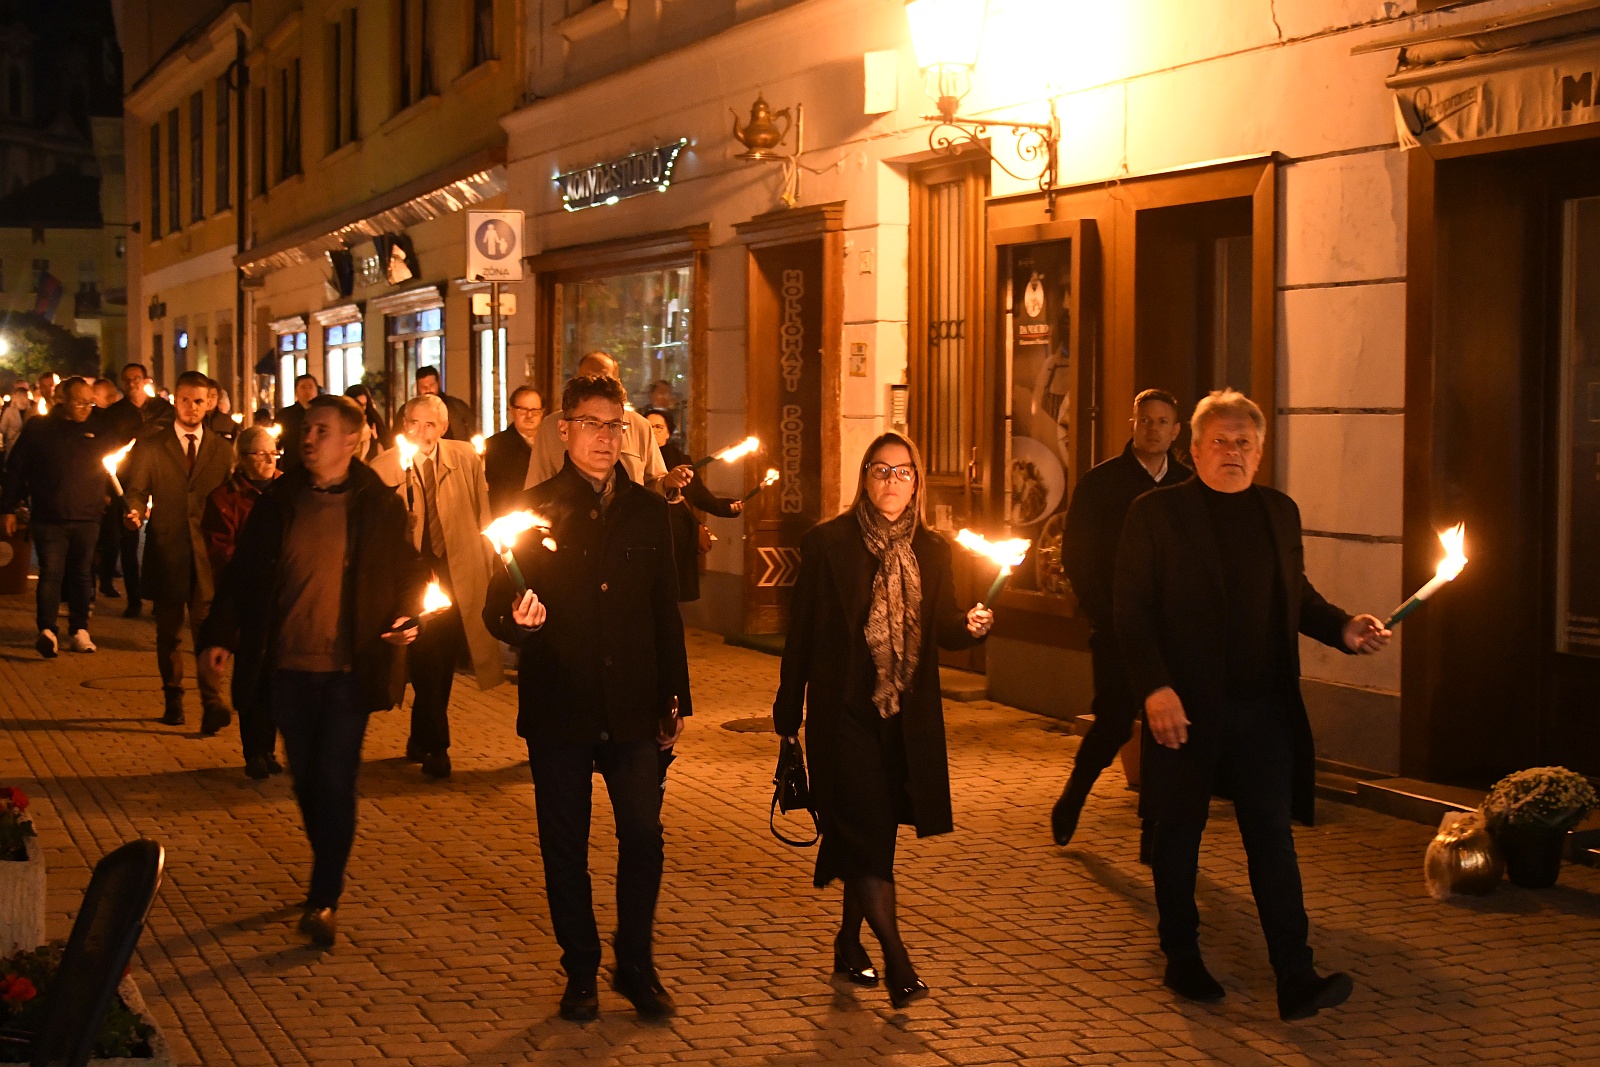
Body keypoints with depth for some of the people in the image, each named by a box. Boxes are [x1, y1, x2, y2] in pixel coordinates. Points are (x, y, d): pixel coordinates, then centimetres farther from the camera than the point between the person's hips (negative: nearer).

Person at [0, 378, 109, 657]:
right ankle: (47, 631, -16)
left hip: (87, 518, 3)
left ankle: (79, 630, 14)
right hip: (49, 517, -3)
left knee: (82, 575, 8)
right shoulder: (38, 428, 2)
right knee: (51, 573, -10)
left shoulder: (96, 430, 8)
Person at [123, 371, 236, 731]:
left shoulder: (222, 449, 10)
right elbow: (136, 489, 3)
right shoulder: (150, 445, 7)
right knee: (168, 631, 10)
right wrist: (135, 512, -19)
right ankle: (173, 700, 22)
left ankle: (212, 704, -12)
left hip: (207, 552, -1)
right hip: (166, 549, 1)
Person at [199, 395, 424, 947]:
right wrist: (218, 634, 0)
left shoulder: (379, 506, -1)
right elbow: (242, 573, 8)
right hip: (288, 666, 3)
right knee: (307, 781, 12)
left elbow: (407, 573, 4)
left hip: (350, 668, -3)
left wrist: (408, 617, -14)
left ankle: (325, 899, -1)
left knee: (335, 781, -8)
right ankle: (329, 876, 32)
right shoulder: (278, 503, 5)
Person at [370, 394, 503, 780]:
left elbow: (481, 516, 9)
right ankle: (435, 747, 5)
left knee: (443, 664, 9)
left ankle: (420, 741, 27)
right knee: (427, 664, -7)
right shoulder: (383, 468, -5)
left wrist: (488, 562, 7)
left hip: (459, 576, 2)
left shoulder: (466, 459, 1)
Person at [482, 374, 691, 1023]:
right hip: (559, 708, -1)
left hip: (633, 708, 1)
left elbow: (665, 612, 13)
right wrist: (517, 620, -25)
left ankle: (636, 967, 14)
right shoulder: (533, 510, 0)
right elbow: (496, 609, -1)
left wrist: (676, 698, 10)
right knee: (565, 846, 6)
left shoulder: (647, 511, 9)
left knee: (643, 837, -3)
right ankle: (581, 972, 21)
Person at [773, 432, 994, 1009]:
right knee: (866, 831, -10)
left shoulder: (931, 551, 7)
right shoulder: (827, 543, -5)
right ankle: (896, 959, -10)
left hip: (907, 718, 4)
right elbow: (802, 632, -3)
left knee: (875, 833, 12)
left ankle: (849, 945, 27)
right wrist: (788, 713, -3)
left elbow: (944, 628, 10)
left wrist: (973, 625, -14)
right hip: (845, 712, -4)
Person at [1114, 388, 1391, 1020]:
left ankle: (1296, 980, -1)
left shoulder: (1279, 512, 11)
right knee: (1178, 835, 10)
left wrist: (1344, 629, 1)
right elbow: (1131, 611, -8)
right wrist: (1155, 688, -18)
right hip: (1185, 707, -3)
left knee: (1273, 838, 1)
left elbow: (1296, 596, 20)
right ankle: (1182, 961, 24)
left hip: (1265, 707, 4)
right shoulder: (1155, 513, -4)